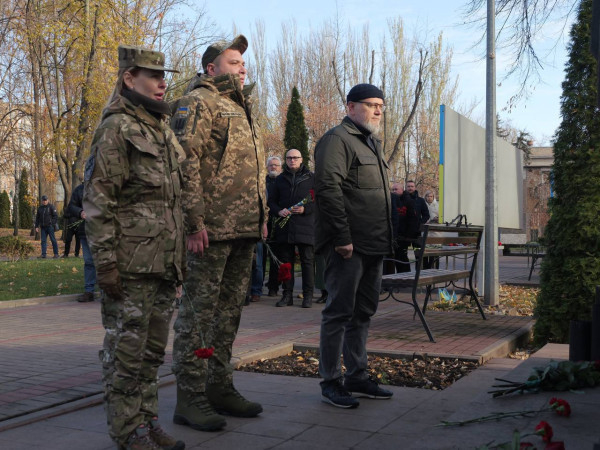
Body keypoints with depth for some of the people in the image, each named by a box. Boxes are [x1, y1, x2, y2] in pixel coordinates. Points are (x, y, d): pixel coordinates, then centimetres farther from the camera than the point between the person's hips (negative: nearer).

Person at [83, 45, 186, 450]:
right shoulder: (117, 128, -7)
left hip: (164, 264, 8)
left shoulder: (163, 129, 18)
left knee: (153, 350, 14)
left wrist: (179, 260, 20)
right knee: (126, 351, 2)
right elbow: (97, 201, -13)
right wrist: (106, 261, -18)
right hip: (131, 265, -8)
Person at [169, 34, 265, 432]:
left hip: (244, 232, 9)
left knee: (230, 309, 13)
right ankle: (190, 398, 3)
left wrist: (262, 216, 20)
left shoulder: (243, 108, 23)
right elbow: (186, 161, -16)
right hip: (212, 228, -9)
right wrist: (194, 220, -22)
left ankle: (220, 386, 24)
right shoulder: (198, 103, -5)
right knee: (199, 309, -4)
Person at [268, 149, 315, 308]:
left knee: (307, 260, -2)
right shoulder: (280, 179, 16)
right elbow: (271, 201, 17)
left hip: (305, 225, -3)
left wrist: (305, 209, -11)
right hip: (284, 227, 3)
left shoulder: (311, 178, 8)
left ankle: (308, 295, 4)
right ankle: (287, 295, 12)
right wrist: (279, 211, -4)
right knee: (286, 261, 5)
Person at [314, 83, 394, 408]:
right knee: (340, 312, -3)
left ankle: (357, 376, 24)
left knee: (364, 312, 14)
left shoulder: (372, 143, 22)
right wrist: (342, 237, -23)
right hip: (347, 246, -10)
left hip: (373, 246, 10)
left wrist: (384, 239, 19)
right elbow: (328, 188, -19)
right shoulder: (338, 139, -9)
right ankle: (330, 382, 6)